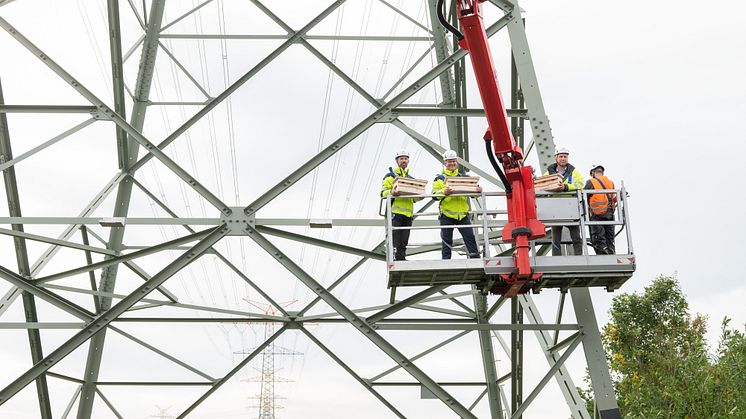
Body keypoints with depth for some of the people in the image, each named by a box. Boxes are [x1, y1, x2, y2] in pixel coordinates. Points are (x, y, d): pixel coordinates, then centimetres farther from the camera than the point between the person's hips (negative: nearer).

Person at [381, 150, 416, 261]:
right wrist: (391, 192, -24)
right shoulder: (390, 175, 8)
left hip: (408, 213, 6)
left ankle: (402, 259, 11)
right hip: (395, 212, -6)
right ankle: (394, 259, -14)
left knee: (403, 243, 7)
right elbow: (383, 192, -2)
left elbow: (413, 198, 28)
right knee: (395, 241, -12)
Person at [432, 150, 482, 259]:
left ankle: (476, 258, 1)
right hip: (447, 214, -2)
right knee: (447, 240, 2)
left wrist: (478, 190, -14)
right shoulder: (440, 178, 6)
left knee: (470, 236, -1)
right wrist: (444, 192, -26)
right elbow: (435, 194, -6)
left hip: (462, 214, 3)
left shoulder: (463, 177, 16)